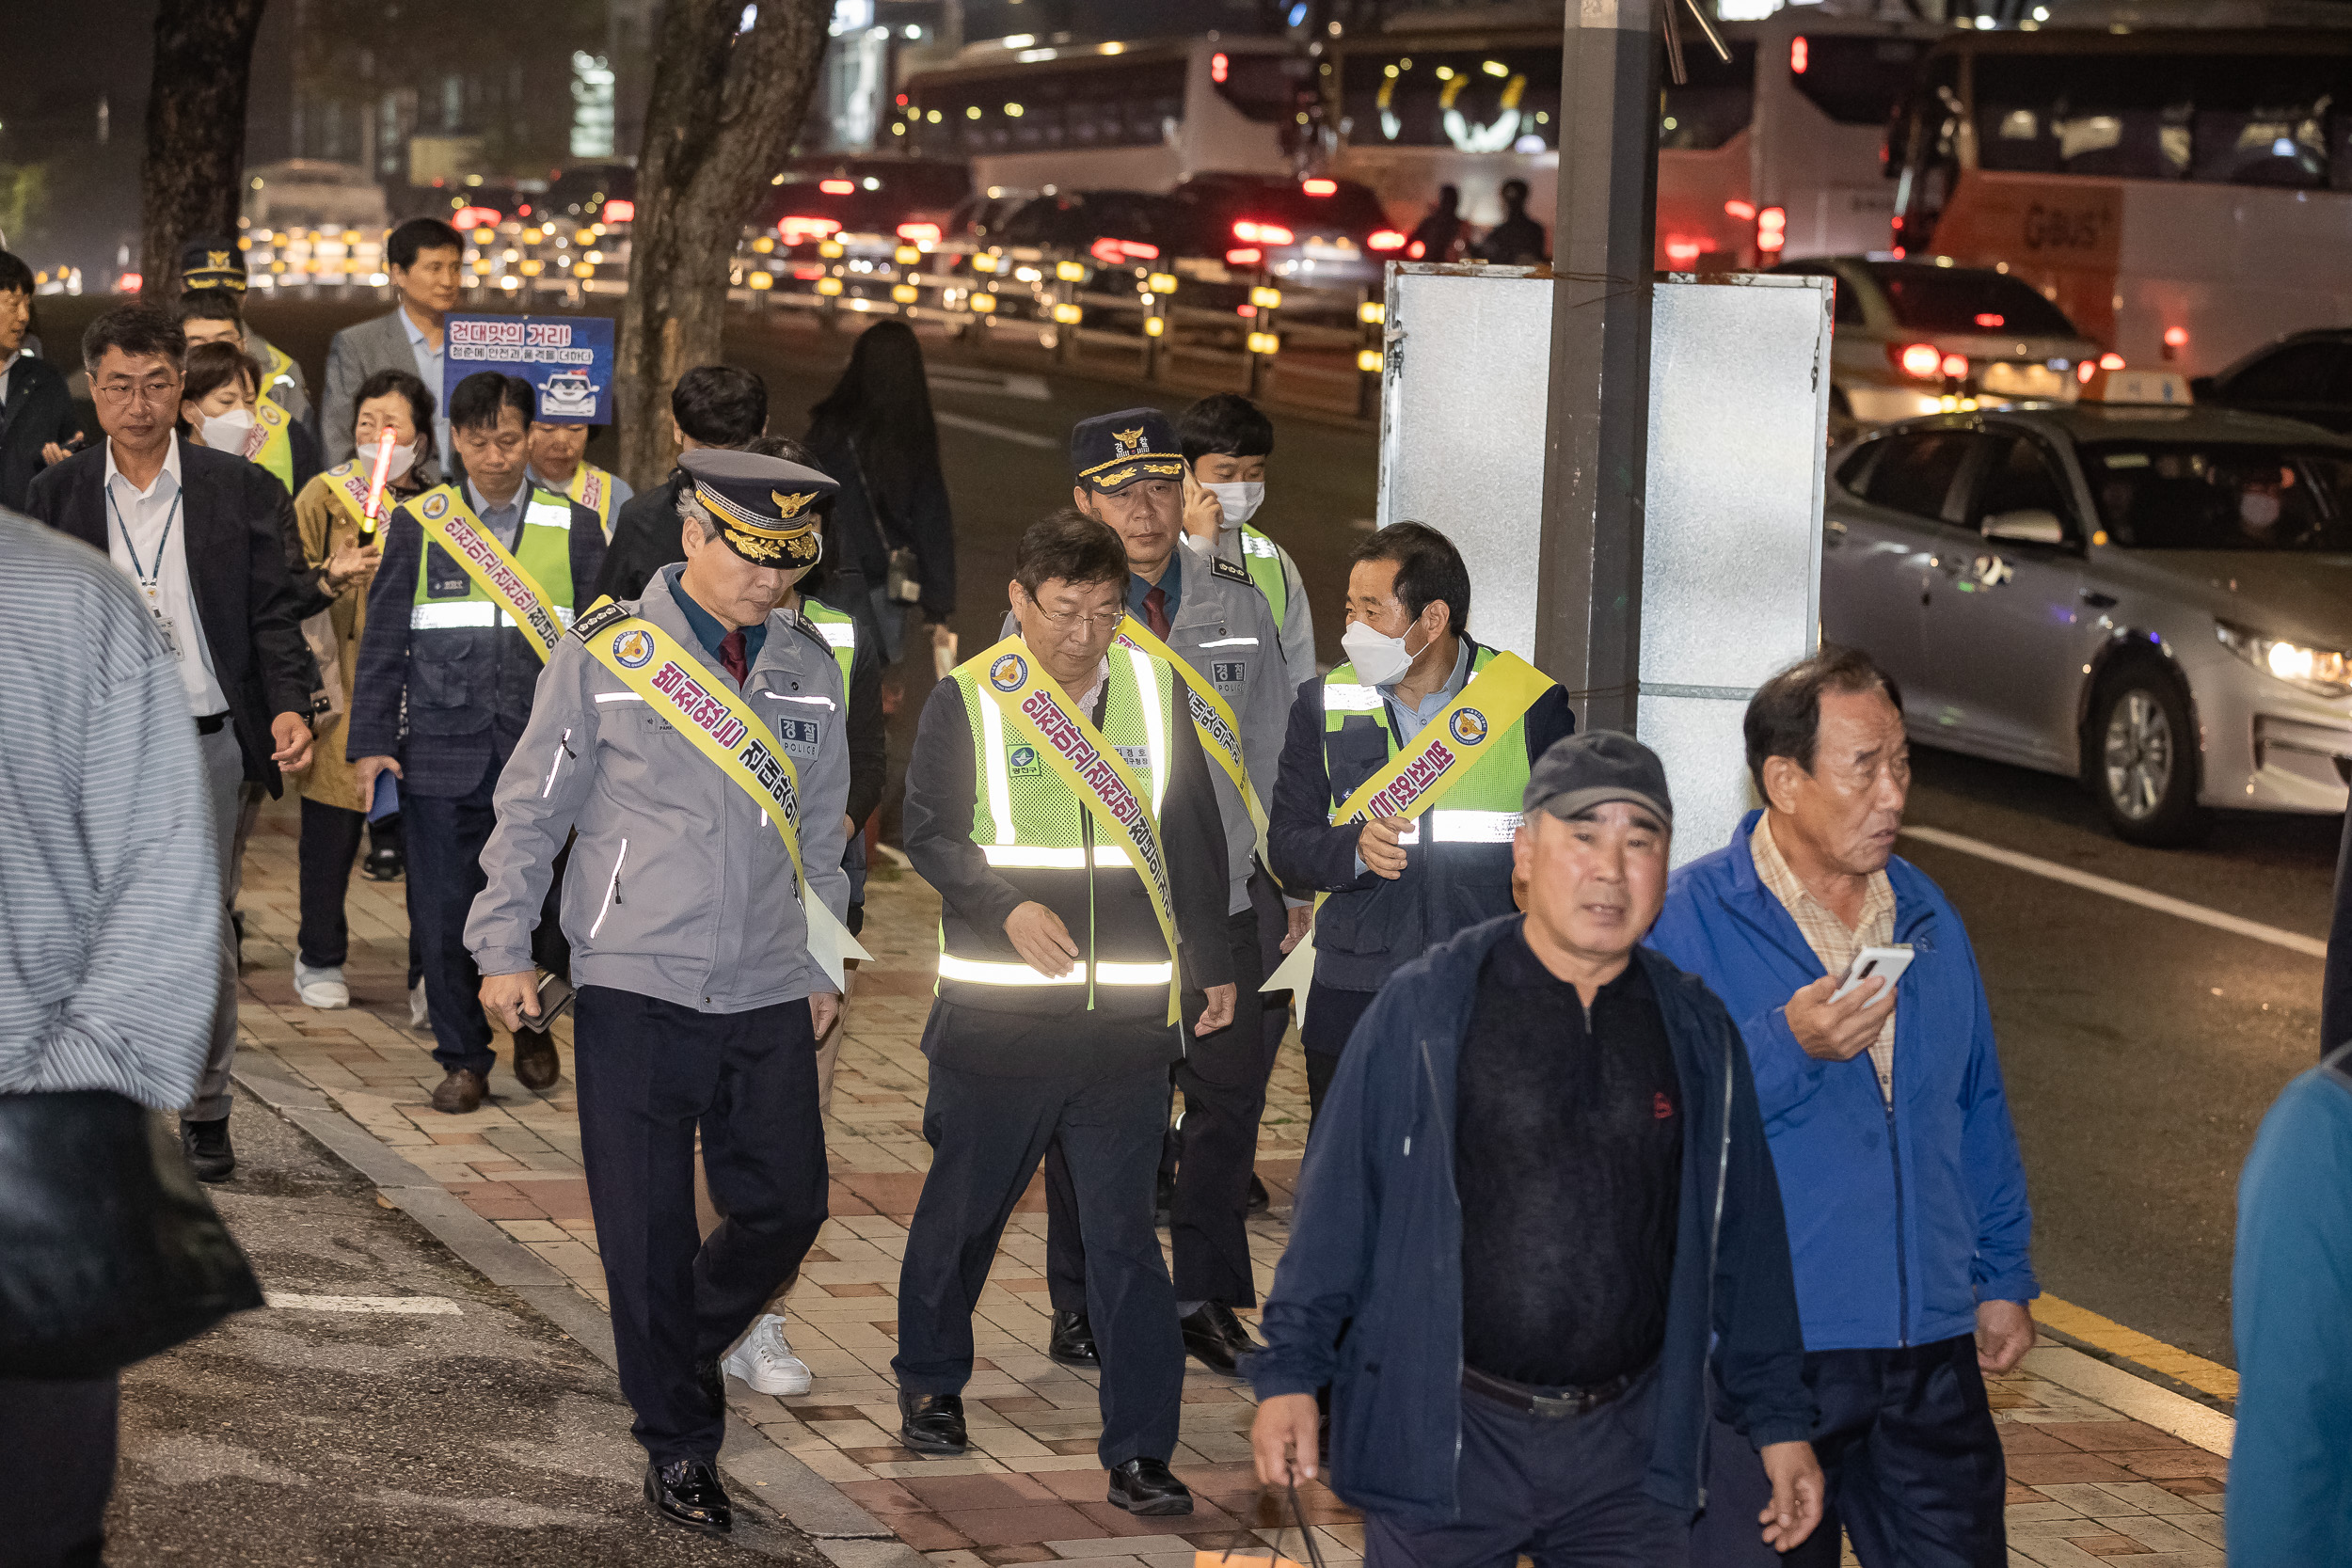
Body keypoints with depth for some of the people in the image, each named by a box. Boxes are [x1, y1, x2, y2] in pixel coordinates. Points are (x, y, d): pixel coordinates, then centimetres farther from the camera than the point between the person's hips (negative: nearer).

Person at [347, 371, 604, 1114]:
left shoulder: (574, 528, 6)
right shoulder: (417, 524, 5)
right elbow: (383, 641, 6)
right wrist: (370, 743, -1)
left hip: (540, 753, 0)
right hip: (441, 753, 0)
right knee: (443, 912, 2)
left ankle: (534, 1027, 29)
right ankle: (463, 1058, 15)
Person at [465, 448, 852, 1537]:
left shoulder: (810, 667, 9)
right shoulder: (605, 655, -3)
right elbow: (530, 810, 2)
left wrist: (822, 964, 18)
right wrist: (504, 947, -1)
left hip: (768, 998, 4)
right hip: (635, 993, -3)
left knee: (787, 1206, 3)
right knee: (648, 1232, 0)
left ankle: (679, 1352, 30)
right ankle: (678, 1448, 14)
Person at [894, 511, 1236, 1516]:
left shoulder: (1155, 690, 7)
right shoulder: (968, 700, -2)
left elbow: (1194, 837, 16)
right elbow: (929, 832, -7)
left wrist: (1213, 964, 19)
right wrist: (1009, 908, -23)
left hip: (1125, 1020, 1)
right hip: (995, 1012, -1)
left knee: (1125, 1235, -2)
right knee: (963, 1207, 14)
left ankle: (1139, 1451, 0)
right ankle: (930, 1380, 38)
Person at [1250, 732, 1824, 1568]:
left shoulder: (1698, 1033, 8)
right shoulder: (1424, 1006, -2)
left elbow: (1745, 1240, 13)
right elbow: (1338, 1201, 0)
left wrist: (1780, 1421, 13)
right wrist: (1290, 1372, -4)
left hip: (1628, 1455, 3)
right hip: (1444, 1442, -3)